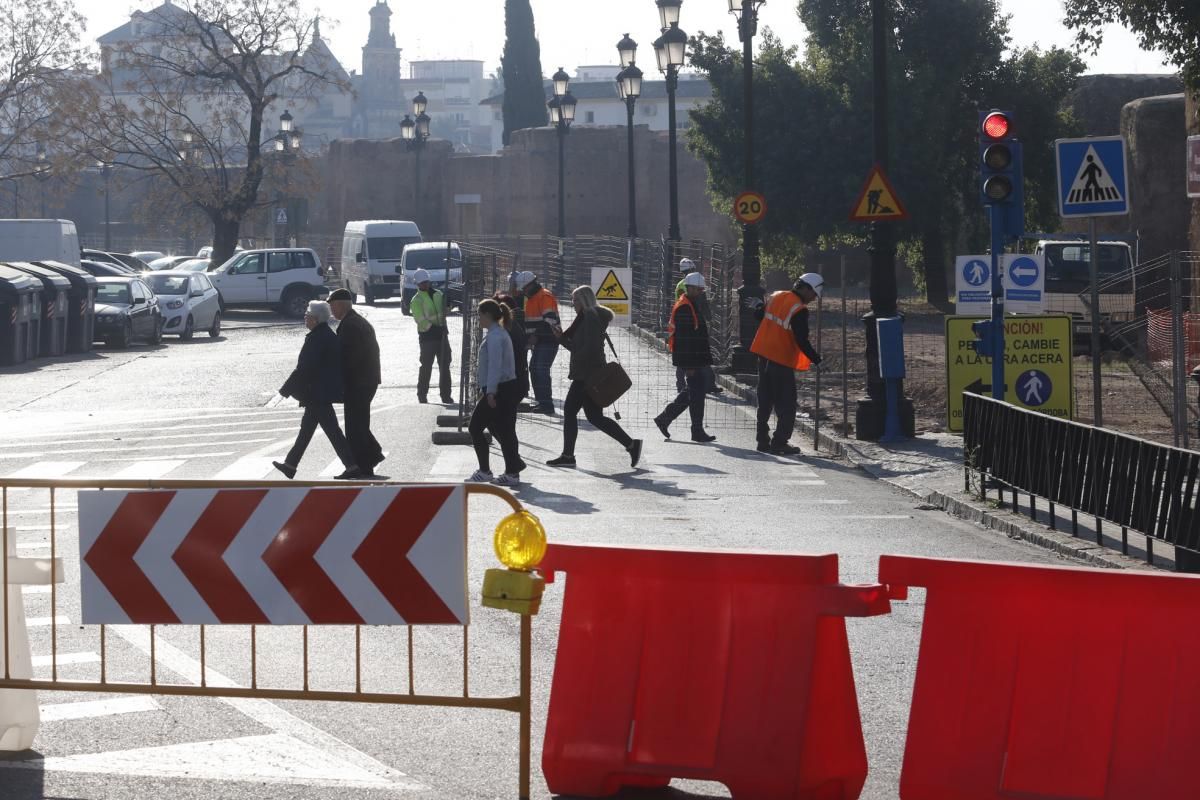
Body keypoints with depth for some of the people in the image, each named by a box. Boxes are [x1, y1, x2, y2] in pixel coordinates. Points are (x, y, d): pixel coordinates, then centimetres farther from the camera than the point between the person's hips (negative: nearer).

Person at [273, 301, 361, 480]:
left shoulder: (316, 339, -21)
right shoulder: (329, 335, 9)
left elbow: (304, 368, -22)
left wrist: (286, 389, -13)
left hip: (318, 393, -10)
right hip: (327, 390, 10)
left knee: (331, 429, -6)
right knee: (307, 427, 17)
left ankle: (352, 467, -6)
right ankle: (291, 464, 26)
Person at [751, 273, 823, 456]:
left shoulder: (776, 297, 6)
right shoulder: (799, 310, -17)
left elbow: (759, 316, 19)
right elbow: (802, 340, -18)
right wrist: (815, 358, -7)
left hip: (764, 356, 8)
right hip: (782, 360, -8)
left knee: (765, 401, 14)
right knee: (786, 405, 1)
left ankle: (763, 441, 18)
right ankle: (779, 443, -2)